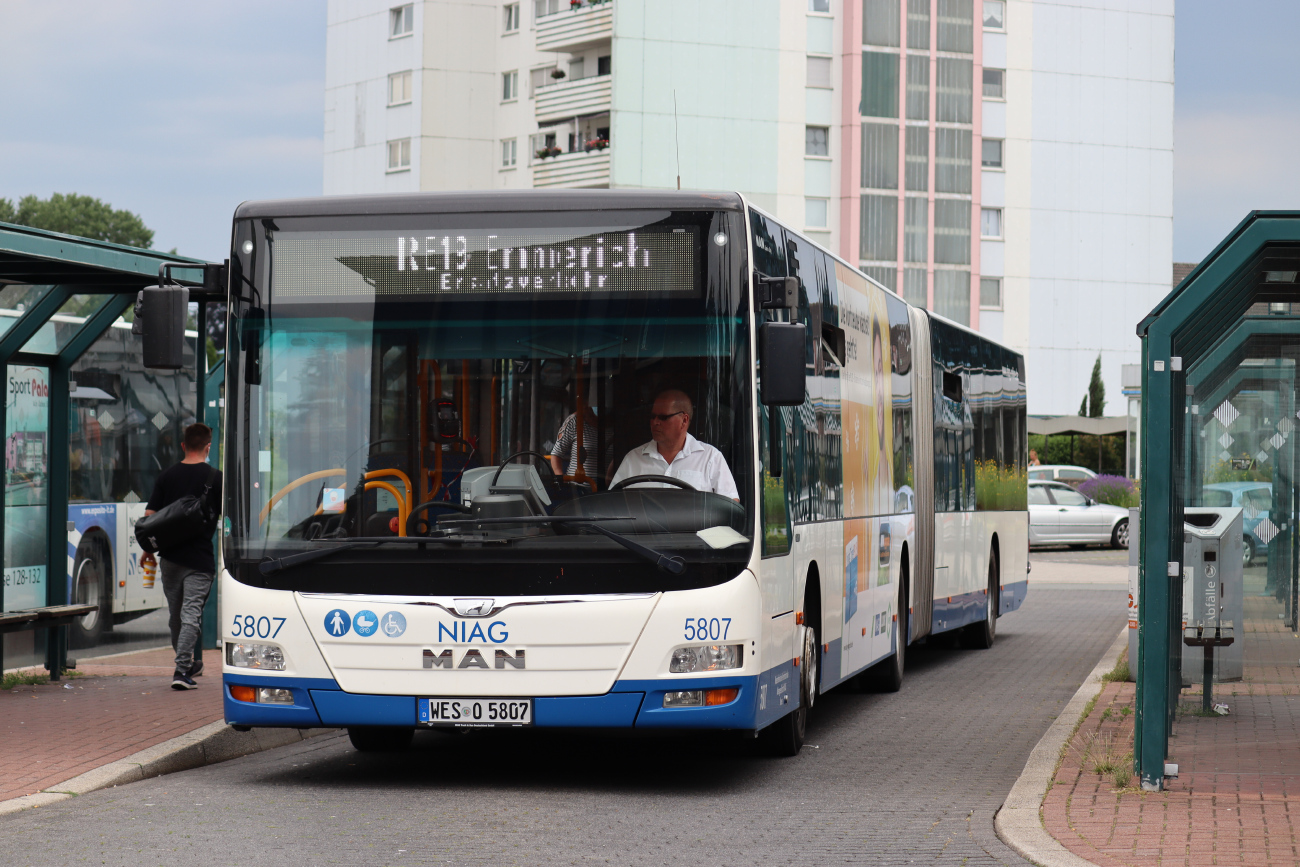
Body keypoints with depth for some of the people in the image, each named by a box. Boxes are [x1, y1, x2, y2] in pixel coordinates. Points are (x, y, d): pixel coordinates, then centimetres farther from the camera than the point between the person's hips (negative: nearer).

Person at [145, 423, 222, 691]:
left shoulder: (167, 476, 4)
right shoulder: (214, 478, -5)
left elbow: (149, 516, 4)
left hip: (169, 557, 4)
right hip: (199, 558, -4)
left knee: (176, 614, 16)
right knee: (191, 614, -4)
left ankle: (191, 664, 29)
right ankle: (182, 670, -15)